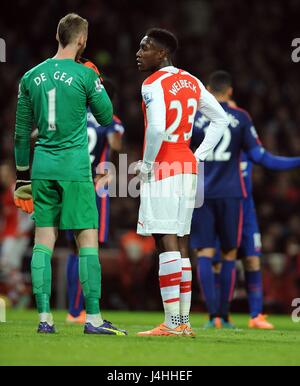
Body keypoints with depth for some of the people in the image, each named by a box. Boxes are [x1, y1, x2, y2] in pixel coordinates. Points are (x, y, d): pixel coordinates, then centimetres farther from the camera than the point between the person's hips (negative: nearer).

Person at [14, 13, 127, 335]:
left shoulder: (31, 77, 7)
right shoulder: (85, 75, -6)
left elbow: (22, 132, 11)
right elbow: (106, 117, 4)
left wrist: (22, 176, 18)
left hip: (42, 166, 4)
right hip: (75, 167, -4)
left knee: (43, 241, 6)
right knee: (87, 239, -1)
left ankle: (44, 317, 3)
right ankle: (93, 317, -3)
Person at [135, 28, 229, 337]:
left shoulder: (154, 84, -12)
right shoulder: (191, 82, 13)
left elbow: (156, 128, -26)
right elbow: (221, 120, 19)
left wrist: (146, 164, -12)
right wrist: (198, 155, 16)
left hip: (162, 170, -8)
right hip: (187, 167, 8)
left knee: (166, 242, -9)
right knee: (180, 243, 11)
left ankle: (172, 323, -12)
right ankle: (184, 322, 12)